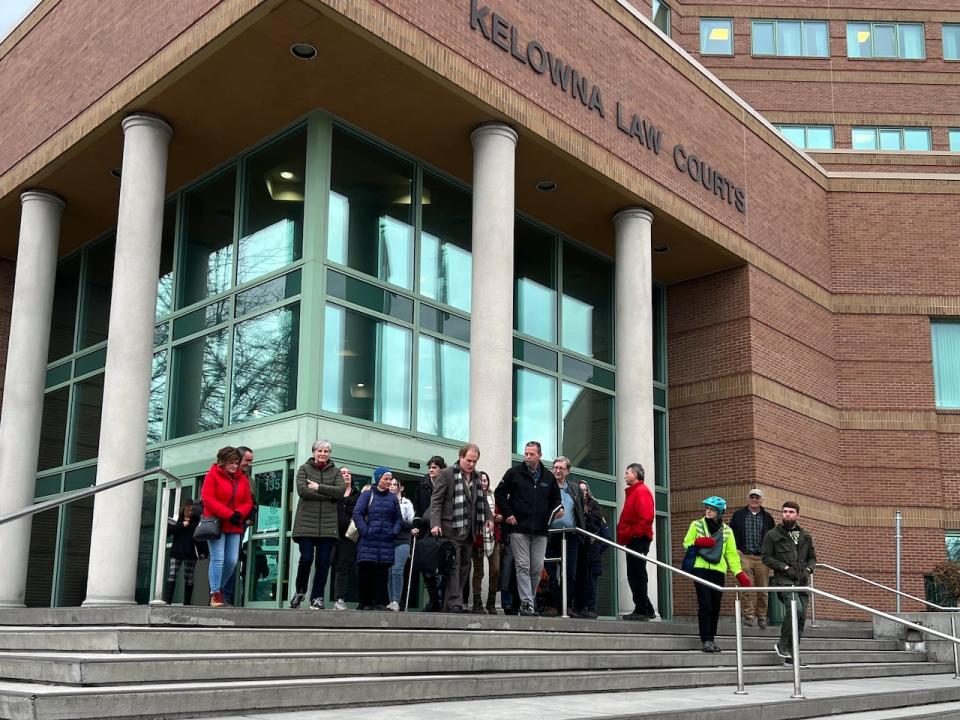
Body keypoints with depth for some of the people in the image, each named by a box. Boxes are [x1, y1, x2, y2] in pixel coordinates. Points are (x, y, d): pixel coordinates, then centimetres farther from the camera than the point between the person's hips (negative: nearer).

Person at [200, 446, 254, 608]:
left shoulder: (242, 479, 13)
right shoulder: (212, 476, -1)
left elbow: (248, 502, 10)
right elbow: (208, 499, -11)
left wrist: (239, 513, -13)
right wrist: (229, 514, -18)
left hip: (234, 527, 5)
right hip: (216, 524, -5)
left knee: (232, 560, 0)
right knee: (218, 558, -10)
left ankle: (218, 588, 21)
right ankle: (215, 594, -3)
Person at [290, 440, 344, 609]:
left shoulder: (335, 472, 13)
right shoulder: (304, 468, 8)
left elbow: (340, 491, -3)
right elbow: (302, 490, -8)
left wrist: (318, 487, -10)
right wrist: (329, 495, -10)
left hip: (328, 524, 2)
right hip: (306, 522, -2)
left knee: (324, 561, -1)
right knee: (306, 558, -8)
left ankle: (317, 597, 9)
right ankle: (300, 591, 15)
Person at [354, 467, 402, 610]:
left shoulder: (393, 498, 14)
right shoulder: (367, 494, 4)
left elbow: (397, 518, 16)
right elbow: (357, 514, -4)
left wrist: (394, 532, 0)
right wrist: (365, 531, -10)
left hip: (386, 542, 3)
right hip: (368, 541, -3)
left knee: (382, 571, 0)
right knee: (365, 570, -6)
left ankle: (380, 602, 4)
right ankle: (365, 602, 1)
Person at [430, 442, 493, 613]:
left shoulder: (476, 477, 17)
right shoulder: (446, 474, -3)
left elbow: (481, 500, 25)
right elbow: (436, 501, -7)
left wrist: (488, 517, 8)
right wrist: (435, 524, -17)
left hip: (469, 532, 7)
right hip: (451, 530, -7)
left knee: (464, 567, 6)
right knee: (453, 567, -9)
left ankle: (449, 604, 11)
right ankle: (454, 604, -9)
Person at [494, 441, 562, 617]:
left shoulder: (548, 477, 11)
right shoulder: (515, 472, 1)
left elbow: (556, 498, 21)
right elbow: (499, 493, 4)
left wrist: (558, 509, -1)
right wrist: (507, 514, -5)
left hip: (540, 531, 3)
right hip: (519, 528, -3)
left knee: (537, 569, 5)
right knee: (523, 567, -7)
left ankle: (529, 601, 18)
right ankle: (527, 603, -7)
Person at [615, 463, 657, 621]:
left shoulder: (642, 491, -9)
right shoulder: (632, 492, 21)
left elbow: (646, 517, -20)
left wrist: (633, 533, -19)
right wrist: (622, 535, 13)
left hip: (638, 540, -10)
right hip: (633, 541, 10)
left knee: (637, 576, -9)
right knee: (634, 576, 11)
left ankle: (642, 610, -6)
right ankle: (647, 610, 16)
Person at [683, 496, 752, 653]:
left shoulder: (726, 530, 13)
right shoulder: (696, 525, 9)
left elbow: (731, 554, 9)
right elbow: (686, 544, 8)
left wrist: (740, 574, -2)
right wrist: (698, 542, -13)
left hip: (718, 571, 2)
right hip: (700, 569, -2)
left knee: (715, 607, 3)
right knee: (705, 605, -10)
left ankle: (711, 639, 15)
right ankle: (706, 640, -9)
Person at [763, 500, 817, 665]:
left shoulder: (806, 536, 16)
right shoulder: (772, 535, 3)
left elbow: (812, 557, 22)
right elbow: (766, 557, 0)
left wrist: (808, 569, 2)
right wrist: (785, 567, -11)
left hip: (802, 581, 5)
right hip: (784, 579, -5)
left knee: (801, 618, 1)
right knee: (796, 609, -26)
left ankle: (791, 657, 9)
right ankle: (782, 644, -8)